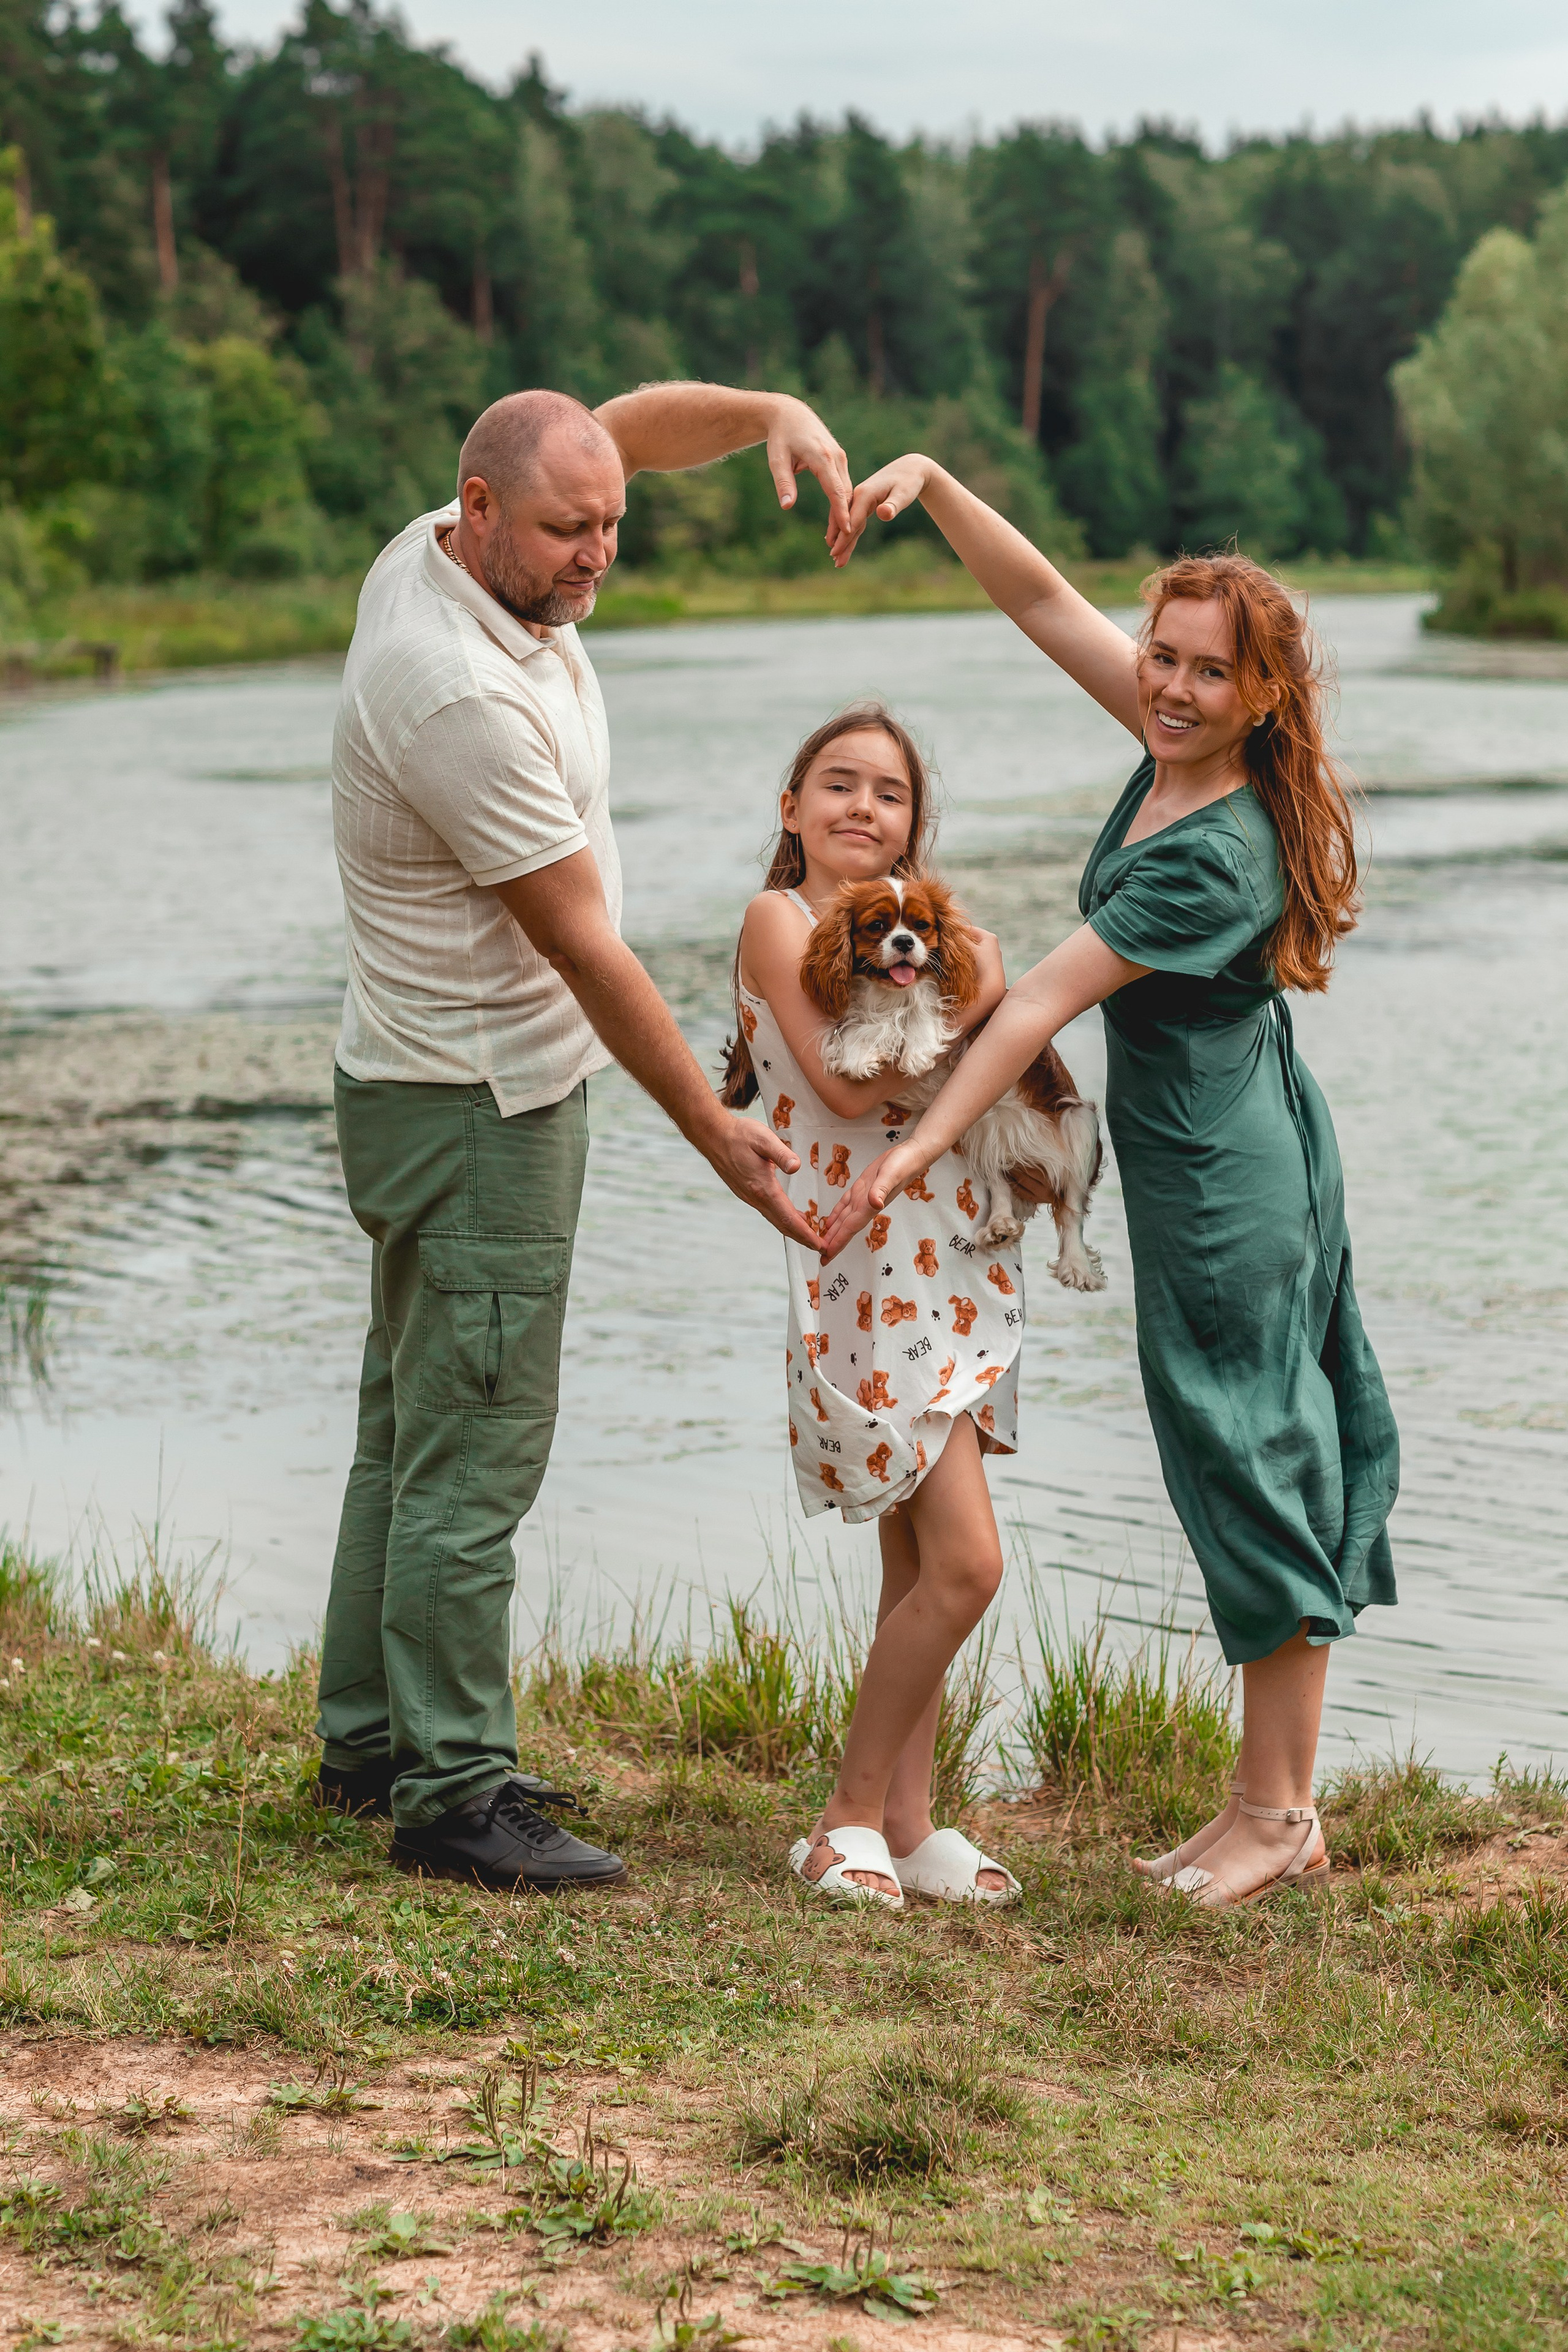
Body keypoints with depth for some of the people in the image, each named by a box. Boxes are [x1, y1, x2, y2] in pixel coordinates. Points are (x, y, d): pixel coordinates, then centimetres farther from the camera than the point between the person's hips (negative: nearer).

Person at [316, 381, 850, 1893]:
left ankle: (372, 1740, 26)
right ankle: (453, 1793, 0)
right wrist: (711, 1128, -15)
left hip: (443, 1088, 11)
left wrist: (772, 413, -5)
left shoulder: (443, 555, 1)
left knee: (414, 1425, 16)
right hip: (475, 1103, -11)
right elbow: (580, 945, -22)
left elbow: (634, 426, 16)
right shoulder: (458, 694, -27)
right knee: (474, 1449, -6)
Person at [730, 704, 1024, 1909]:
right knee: (965, 1561, -11)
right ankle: (853, 1817, 1)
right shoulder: (781, 918, -4)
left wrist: (992, 990, -4)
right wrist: (971, 992, -12)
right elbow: (846, 1085, -15)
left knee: (919, 1563, 9)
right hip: (865, 1271, -7)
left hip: (960, 1261, 7)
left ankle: (906, 1821, 16)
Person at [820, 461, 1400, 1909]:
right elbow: (1040, 600, 5)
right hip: (1208, 1164, 9)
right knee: (1251, 1461, 11)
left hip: (1224, 1183, -9)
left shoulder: (1212, 858, -25)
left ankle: (1277, 1814, 8)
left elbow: (1044, 1002, -23)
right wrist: (931, 484, -5)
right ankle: (1281, 1804, 18)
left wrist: (921, 1148, -20)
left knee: (1254, 1464, -2)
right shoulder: (1172, 747, -1)